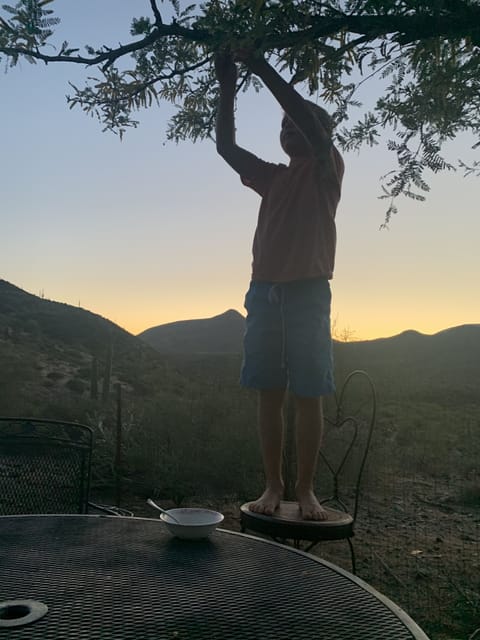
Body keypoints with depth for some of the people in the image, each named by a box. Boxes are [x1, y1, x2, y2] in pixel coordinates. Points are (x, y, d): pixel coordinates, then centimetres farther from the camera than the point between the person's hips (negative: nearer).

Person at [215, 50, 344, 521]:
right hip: (264, 292, 5)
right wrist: (227, 87, 6)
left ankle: (306, 489, 6)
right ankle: (272, 484, 11)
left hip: (309, 293, -5)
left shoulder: (327, 170, 5)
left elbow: (309, 119, -10)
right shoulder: (271, 177, 20)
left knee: (308, 397, -2)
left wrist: (261, 67, -8)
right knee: (269, 394, 3)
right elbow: (226, 147, 15)